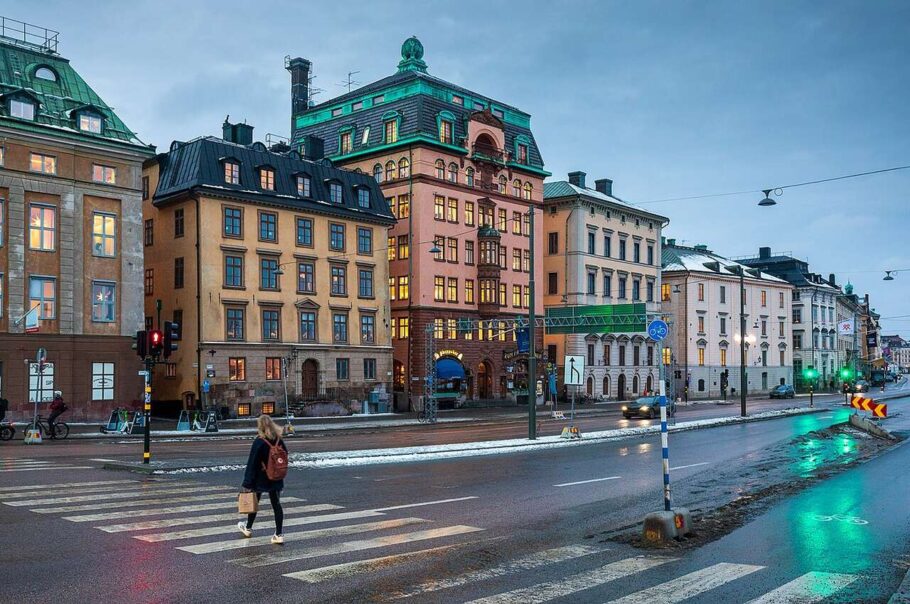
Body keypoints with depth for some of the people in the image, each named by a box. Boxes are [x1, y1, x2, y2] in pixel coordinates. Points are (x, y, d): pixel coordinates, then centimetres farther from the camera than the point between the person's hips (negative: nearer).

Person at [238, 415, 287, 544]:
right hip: (276, 479, 4)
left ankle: (248, 528, 36)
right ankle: (278, 535, 4)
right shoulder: (279, 441, -2)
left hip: (260, 479, -4)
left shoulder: (259, 442, -18)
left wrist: (247, 483, -12)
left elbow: (252, 463, -16)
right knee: (276, 505, 6)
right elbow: (285, 456, 8)